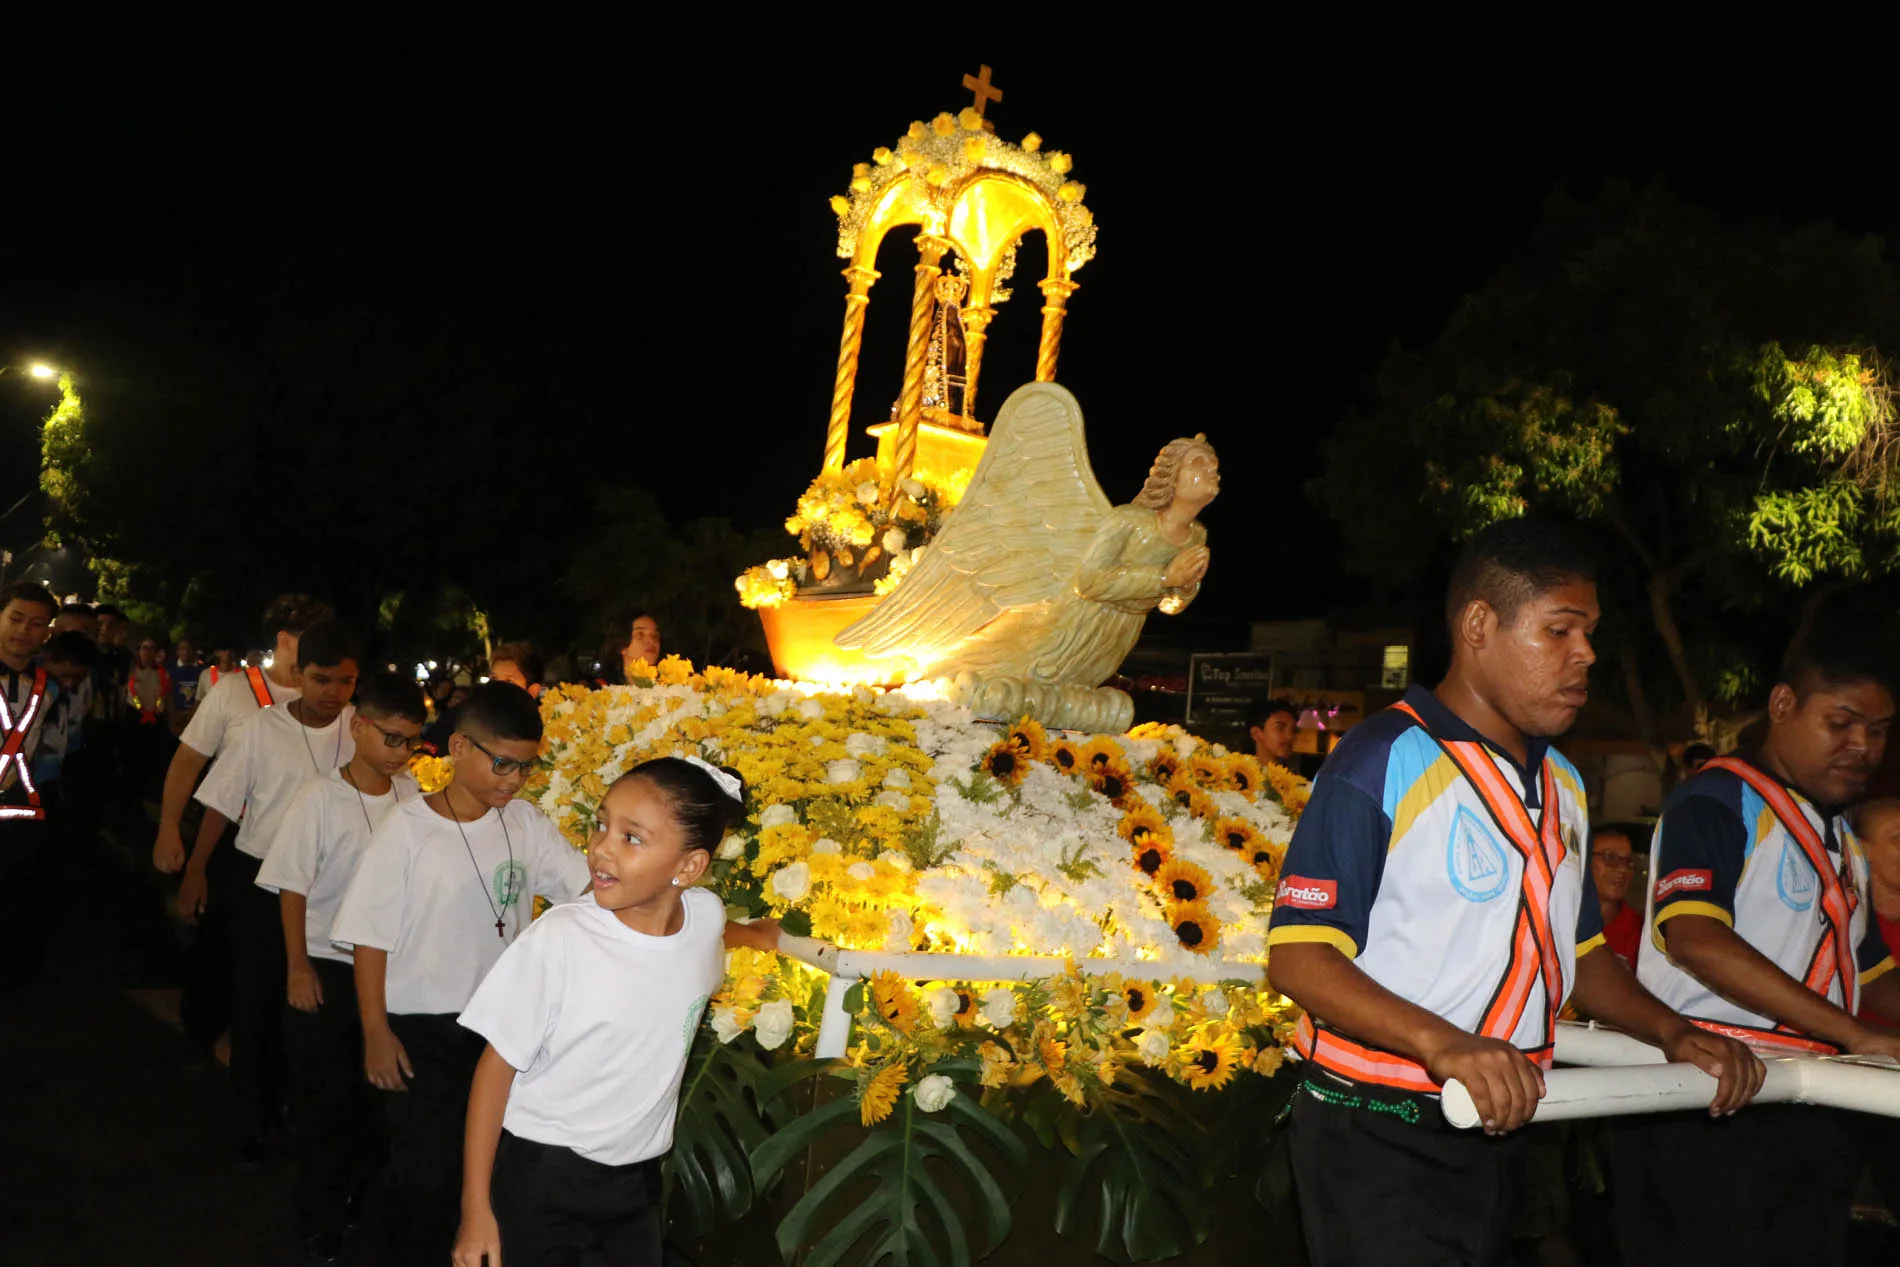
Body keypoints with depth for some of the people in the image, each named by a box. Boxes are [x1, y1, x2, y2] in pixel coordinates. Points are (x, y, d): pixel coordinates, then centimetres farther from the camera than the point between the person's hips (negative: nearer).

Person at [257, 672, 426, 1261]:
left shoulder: (410, 794, -2)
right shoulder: (321, 797, -13)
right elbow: (292, 887, -9)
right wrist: (298, 967, -9)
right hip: (327, 968, -3)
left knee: (378, 1088, 10)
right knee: (325, 1095, 7)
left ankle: (362, 1191, 30)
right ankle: (323, 1217, 22)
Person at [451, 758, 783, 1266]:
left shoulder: (706, 915, -7)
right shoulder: (559, 937, -20)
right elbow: (497, 1066, -12)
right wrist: (476, 1211, -11)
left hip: (637, 1184, 4)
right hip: (537, 1179, -4)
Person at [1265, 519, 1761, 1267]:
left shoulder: (1564, 786, 14)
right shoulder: (1381, 761, -14)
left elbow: (1578, 951, 23)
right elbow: (1300, 956, -19)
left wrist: (1671, 1034, 5)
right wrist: (1440, 1043, -33)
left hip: (1498, 1123, 8)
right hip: (1377, 1140, -8)